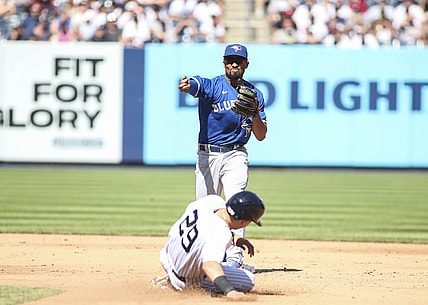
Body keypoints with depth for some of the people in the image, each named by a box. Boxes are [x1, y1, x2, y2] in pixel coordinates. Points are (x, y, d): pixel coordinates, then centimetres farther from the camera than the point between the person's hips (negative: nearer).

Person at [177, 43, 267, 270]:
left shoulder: (254, 94, 7)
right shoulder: (211, 86, -3)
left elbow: (261, 136, 6)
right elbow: (195, 85, -29)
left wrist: (255, 112, -14)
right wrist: (186, 85, -55)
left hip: (236, 156, 1)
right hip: (207, 155, 0)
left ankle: (235, 258, -22)